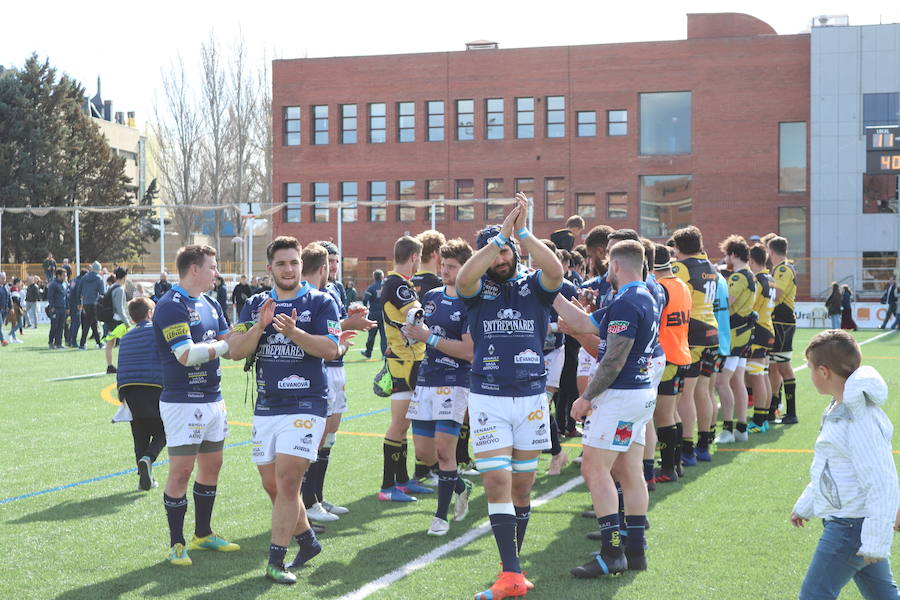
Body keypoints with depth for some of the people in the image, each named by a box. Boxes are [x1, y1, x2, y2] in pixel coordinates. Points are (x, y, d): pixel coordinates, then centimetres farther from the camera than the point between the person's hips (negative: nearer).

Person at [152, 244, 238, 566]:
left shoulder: (211, 305, 13)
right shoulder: (170, 306, -15)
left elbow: (231, 342, 10)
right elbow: (187, 355, -23)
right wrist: (225, 344, -15)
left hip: (213, 399, 9)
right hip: (182, 403, -9)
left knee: (211, 465, 15)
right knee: (181, 471, -5)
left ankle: (203, 534, 28)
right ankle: (176, 543, 4)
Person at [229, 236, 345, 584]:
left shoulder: (321, 302, -1)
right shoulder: (255, 304, 10)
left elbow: (330, 349, -13)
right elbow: (236, 351, 2)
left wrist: (293, 332, -26)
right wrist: (260, 325, -15)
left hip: (305, 407, -5)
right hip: (266, 408, 5)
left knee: (287, 482, -13)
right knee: (273, 486, 10)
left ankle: (275, 561, -8)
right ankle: (308, 542, 30)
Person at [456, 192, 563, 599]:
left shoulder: (532, 287, 4)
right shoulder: (478, 290, 2)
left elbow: (555, 271, -18)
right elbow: (463, 278, -22)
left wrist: (521, 232, -22)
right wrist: (502, 232, -23)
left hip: (531, 397, 2)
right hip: (488, 398, -1)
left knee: (522, 485, 9)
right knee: (496, 482, -11)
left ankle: (512, 562, 23)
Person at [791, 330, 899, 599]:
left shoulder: (861, 421, -23)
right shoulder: (839, 410, 10)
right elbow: (827, 470, 24)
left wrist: (875, 543, -24)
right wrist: (804, 506, 32)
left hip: (850, 527, -10)